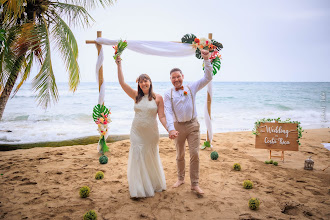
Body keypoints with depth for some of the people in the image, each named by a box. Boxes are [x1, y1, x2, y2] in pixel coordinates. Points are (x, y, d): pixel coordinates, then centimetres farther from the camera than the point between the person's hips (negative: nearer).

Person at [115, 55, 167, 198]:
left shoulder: (158, 98, -3)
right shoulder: (136, 96, 3)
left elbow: (161, 116, -5)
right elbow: (122, 83, -3)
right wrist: (119, 65, -5)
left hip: (151, 133, -1)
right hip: (137, 132, 2)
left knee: (151, 159, 13)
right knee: (137, 158, 1)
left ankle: (155, 184, 35)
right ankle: (139, 190, 13)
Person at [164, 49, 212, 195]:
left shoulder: (192, 88, 2)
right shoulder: (168, 94, -1)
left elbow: (207, 78, -3)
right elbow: (167, 112, -12)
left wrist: (206, 60, -14)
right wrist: (171, 129, -28)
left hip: (193, 125, -1)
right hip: (178, 126, 1)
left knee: (195, 154, -5)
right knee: (180, 155, 13)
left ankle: (195, 184, 5)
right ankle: (180, 179, 33)